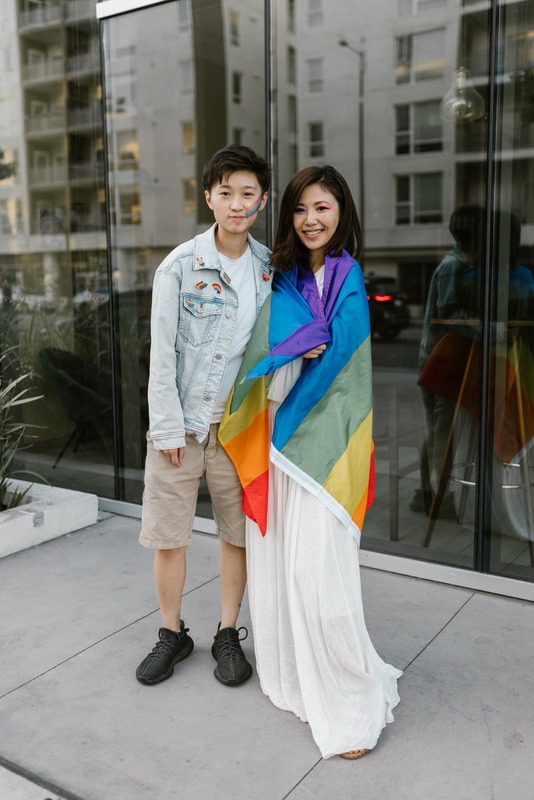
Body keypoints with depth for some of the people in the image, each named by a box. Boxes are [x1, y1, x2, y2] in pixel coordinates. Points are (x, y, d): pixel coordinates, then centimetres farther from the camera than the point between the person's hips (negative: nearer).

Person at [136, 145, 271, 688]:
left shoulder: (269, 267, 4)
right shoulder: (180, 266, -6)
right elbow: (161, 352, -6)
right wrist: (168, 428, -9)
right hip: (180, 422, -2)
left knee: (238, 533, 10)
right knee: (168, 535, 7)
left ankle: (227, 634, 30)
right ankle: (172, 634, 29)